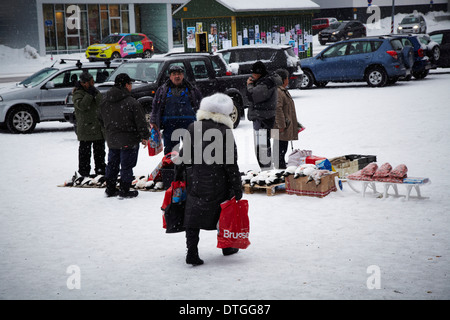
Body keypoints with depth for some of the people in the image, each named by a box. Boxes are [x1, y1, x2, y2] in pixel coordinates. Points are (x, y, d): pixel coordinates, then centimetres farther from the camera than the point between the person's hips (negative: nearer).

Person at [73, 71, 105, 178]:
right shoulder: (78, 93, -5)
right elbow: (82, 105, -22)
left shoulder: (95, 91, 14)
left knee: (100, 149, 12)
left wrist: (96, 94, -13)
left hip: (98, 127, 6)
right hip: (86, 127, -6)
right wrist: (89, 94, -19)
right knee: (85, 150, -1)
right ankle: (84, 170, 6)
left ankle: (100, 169, 22)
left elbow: (101, 104, 1)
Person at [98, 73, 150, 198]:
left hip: (112, 140, 6)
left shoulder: (105, 102, 4)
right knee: (126, 165, 2)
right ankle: (124, 190, 6)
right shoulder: (131, 102, -18)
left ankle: (110, 189, 25)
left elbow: (101, 120, 15)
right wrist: (144, 137, -2)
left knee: (112, 164, 17)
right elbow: (140, 121, -14)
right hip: (128, 140, -6)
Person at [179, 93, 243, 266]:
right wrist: (237, 187, -4)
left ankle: (192, 252, -4)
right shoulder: (224, 131, -12)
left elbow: (185, 156, 3)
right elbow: (231, 162, -10)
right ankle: (227, 247, 32)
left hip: (196, 182, 2)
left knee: (194, 217, 5)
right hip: (219, 184, -2)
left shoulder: (193, 128, -1)